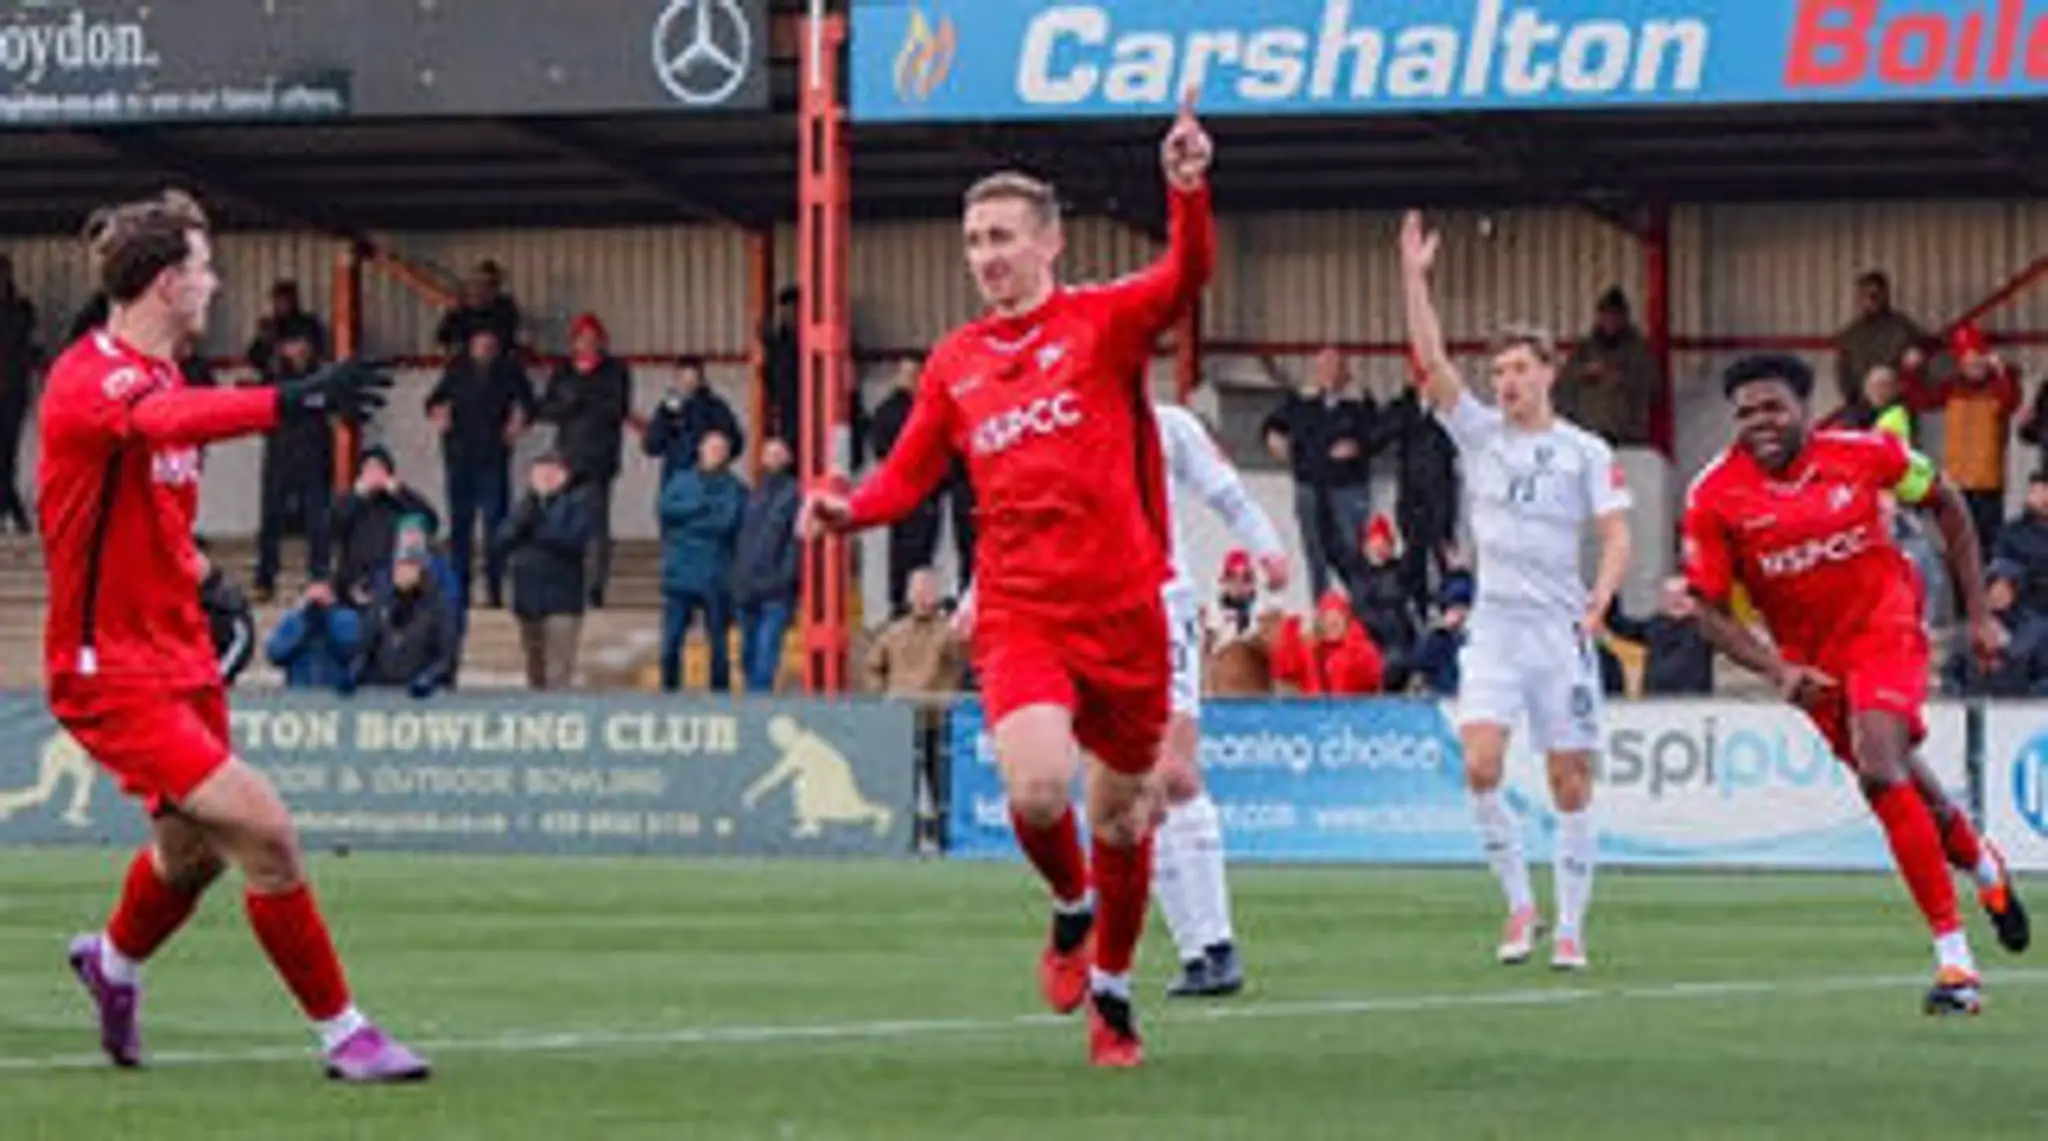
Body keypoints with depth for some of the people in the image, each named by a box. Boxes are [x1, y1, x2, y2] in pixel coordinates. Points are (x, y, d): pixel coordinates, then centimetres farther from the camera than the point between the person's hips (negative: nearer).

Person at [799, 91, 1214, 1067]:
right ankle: (1072, 909, 9)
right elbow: (908, 474, 13)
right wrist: (850, 508, -9)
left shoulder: (1101, 321, 1)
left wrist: (1187, 193, -36)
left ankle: (1111, 991, 31)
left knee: (1122, 819, 9)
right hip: (1019, 614, 1)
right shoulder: (955, 364, 12)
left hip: (1121, 610, -1)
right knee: (1037, 788, -24)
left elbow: (1186, 277, -17)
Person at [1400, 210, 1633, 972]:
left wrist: (1597, 606, -17)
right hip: (1493, 628, 1)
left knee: (1570, 782, -1)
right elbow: (1432, 362, 0)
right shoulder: (1480, 434, 9)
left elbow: (1616, 536, -1)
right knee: (1480, 767, -15)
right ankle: (1519, 903, 0)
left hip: (1562, 630, -1)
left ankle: (1570, 928, 5)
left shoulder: (1585, 452, 4)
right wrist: (1414, 279, -8)